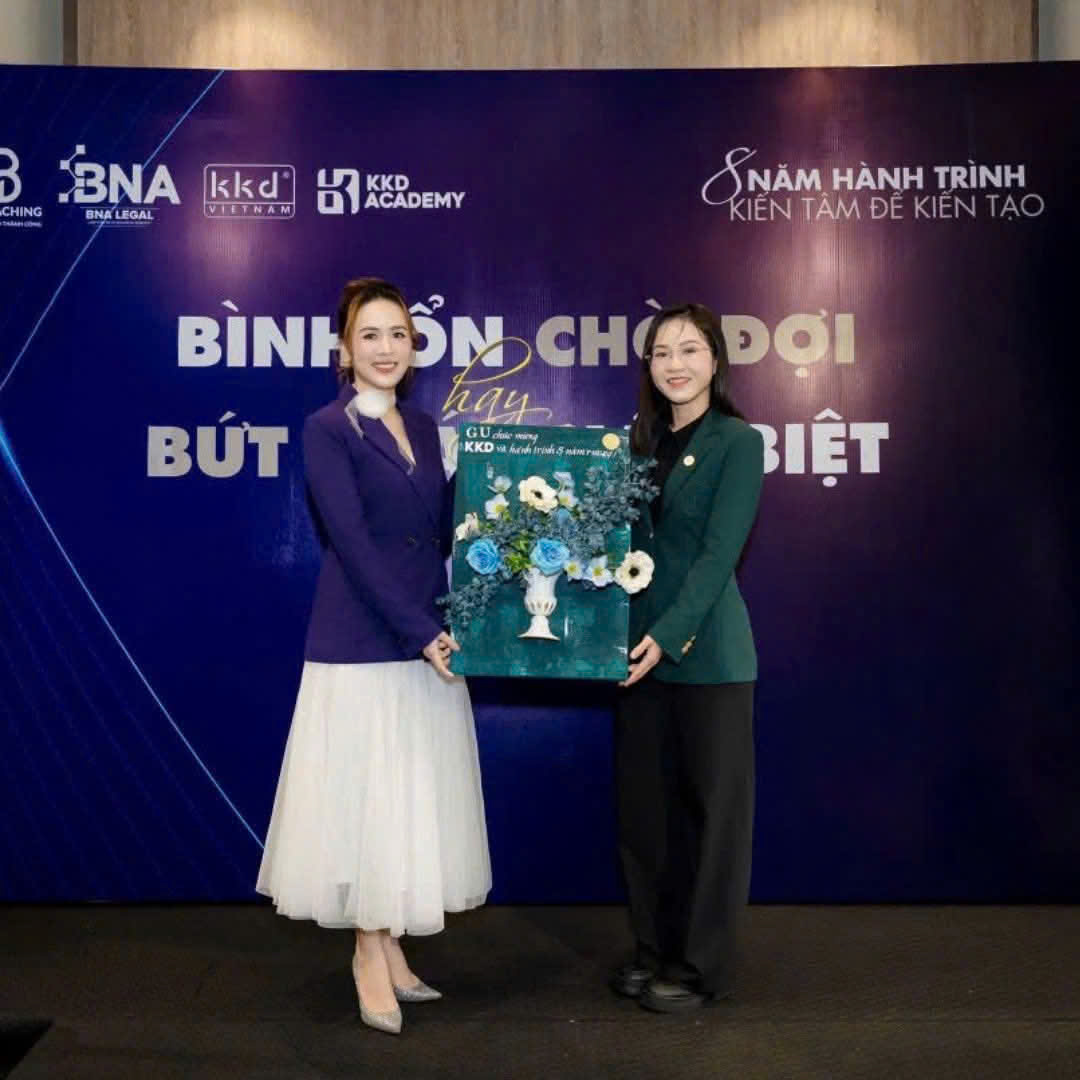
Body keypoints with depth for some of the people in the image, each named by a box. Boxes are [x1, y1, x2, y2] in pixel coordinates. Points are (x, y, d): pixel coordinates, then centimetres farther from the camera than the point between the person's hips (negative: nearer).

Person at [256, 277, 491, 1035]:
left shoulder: (423, 426, 11)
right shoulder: (328, 429, -8)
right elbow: (355, 545, -16)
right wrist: (421, 632, -20)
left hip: (427, 640, 6)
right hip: (360, 645, -6)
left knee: (417, 798, 12)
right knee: (368, 797, 3)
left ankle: (391, 947, 27)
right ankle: (371, 954, 21)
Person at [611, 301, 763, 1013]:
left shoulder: (738, 442, -5)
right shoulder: (639, 441, 12)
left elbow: (718, 552, -13)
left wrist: (669, 635, -21)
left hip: (706, 651, -6)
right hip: (639, 647, 6)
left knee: (712, 802, 5)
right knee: (643, 801, 12)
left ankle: (704, 963, 19)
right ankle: (655, 946, 28)